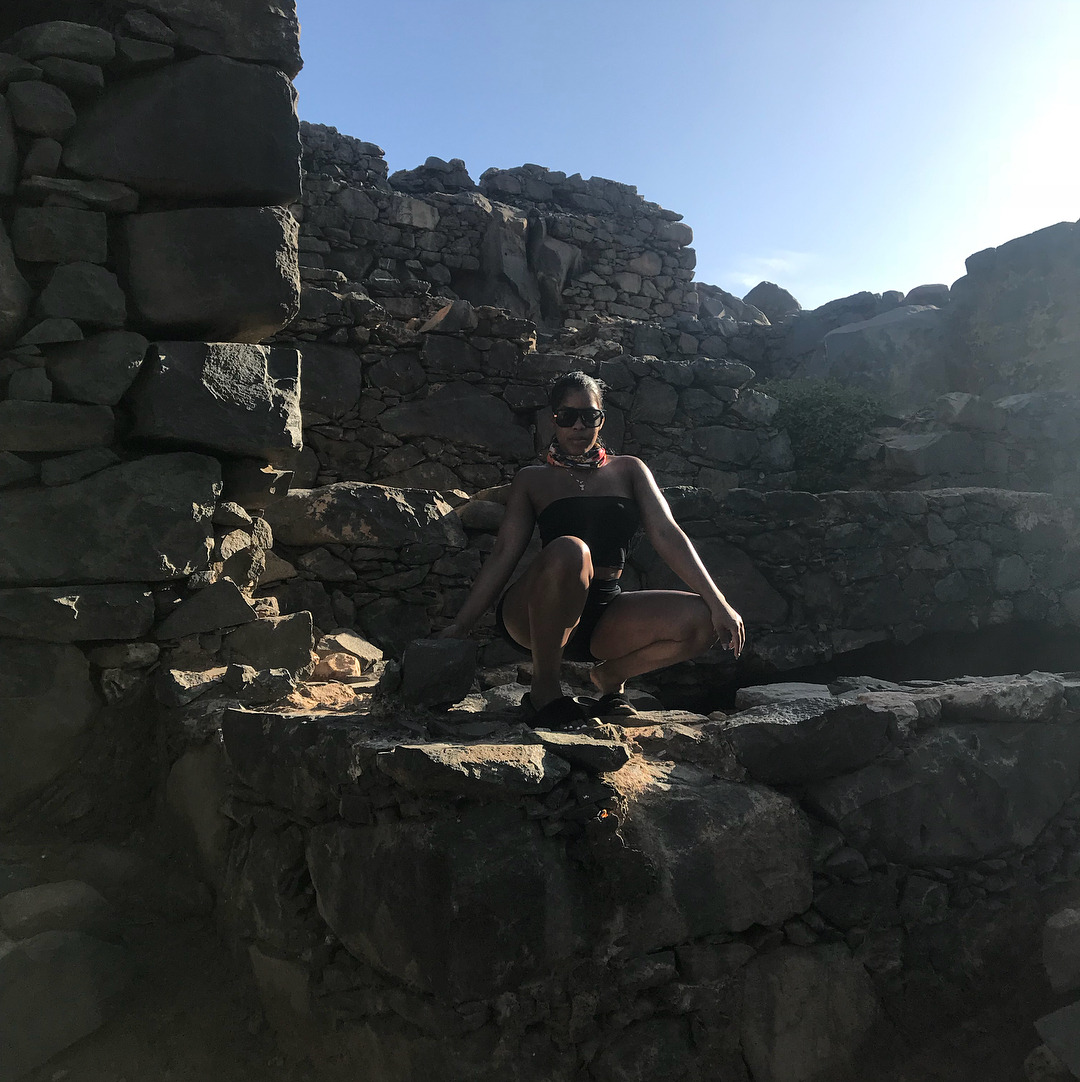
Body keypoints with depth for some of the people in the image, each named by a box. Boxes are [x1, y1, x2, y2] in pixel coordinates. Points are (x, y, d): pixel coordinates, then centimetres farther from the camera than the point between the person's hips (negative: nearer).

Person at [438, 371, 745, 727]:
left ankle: (610, 676, 5)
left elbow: (666, 535, 3)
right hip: (534, 615, -2)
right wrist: (460, 625, -8)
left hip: (604, 612, 3)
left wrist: (718, 603, -8)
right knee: (568, 550, -36)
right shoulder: (533, 480, 10)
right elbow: (504, 554, 3)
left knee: (699, 619, -21)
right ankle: (544, 688, -17)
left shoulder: (628, 470, 14)